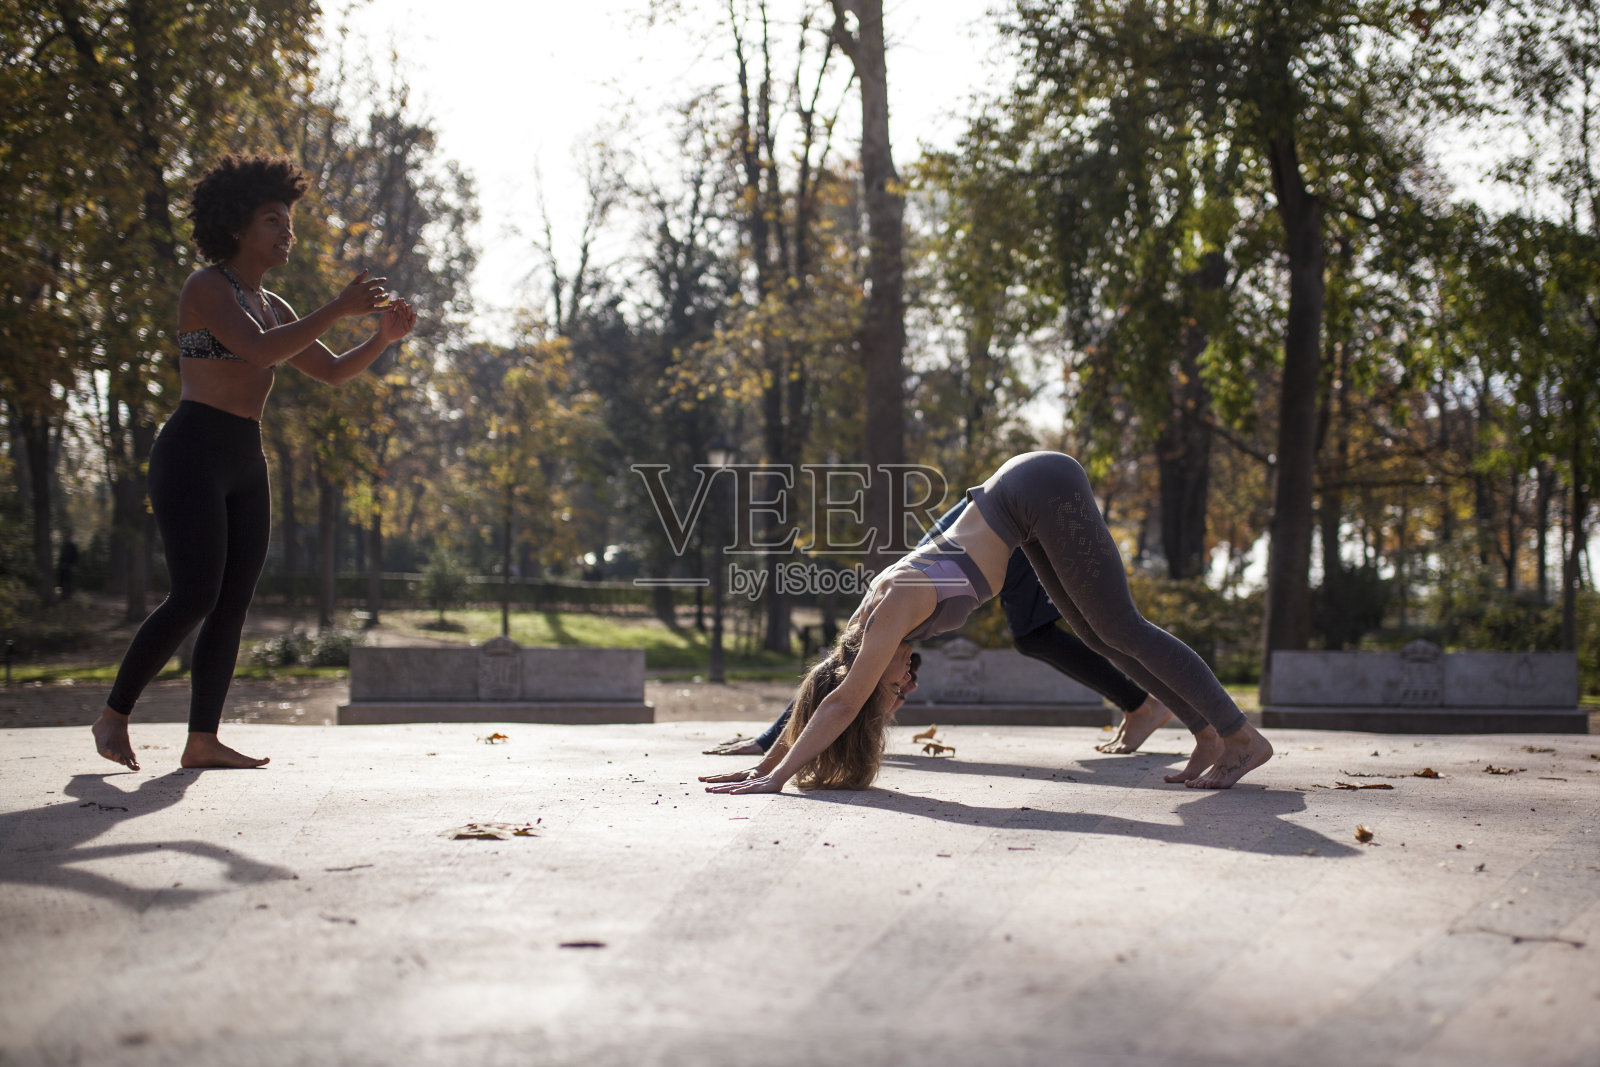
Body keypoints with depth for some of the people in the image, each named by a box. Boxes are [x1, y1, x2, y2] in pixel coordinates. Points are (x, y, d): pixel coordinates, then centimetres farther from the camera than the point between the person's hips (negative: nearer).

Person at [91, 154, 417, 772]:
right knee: (195, 597, -14)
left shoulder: (270, 306, 20)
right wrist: (339, 309, -21)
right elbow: (261, 351, -21)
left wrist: (384, 337, 3)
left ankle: (202, 740, 2)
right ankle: (113, 716, 1)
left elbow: (334, 372, 21)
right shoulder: (206, 288, -5)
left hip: (245, 464, 8)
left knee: (234, 603, 1)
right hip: (192, 453, -8)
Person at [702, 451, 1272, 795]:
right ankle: (1211, 729, 17)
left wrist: (778, 777, -23)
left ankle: (1244, 736, -1)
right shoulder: (874, 611, 0)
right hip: (1025, 496, 8)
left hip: (1043, 490, -8)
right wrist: (763, 765, 9)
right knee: (1097, 634, 10)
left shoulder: (896, 607, -21)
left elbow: (841, 703, -24)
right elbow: (821, 694, 9)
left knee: (1120, 628, -6)